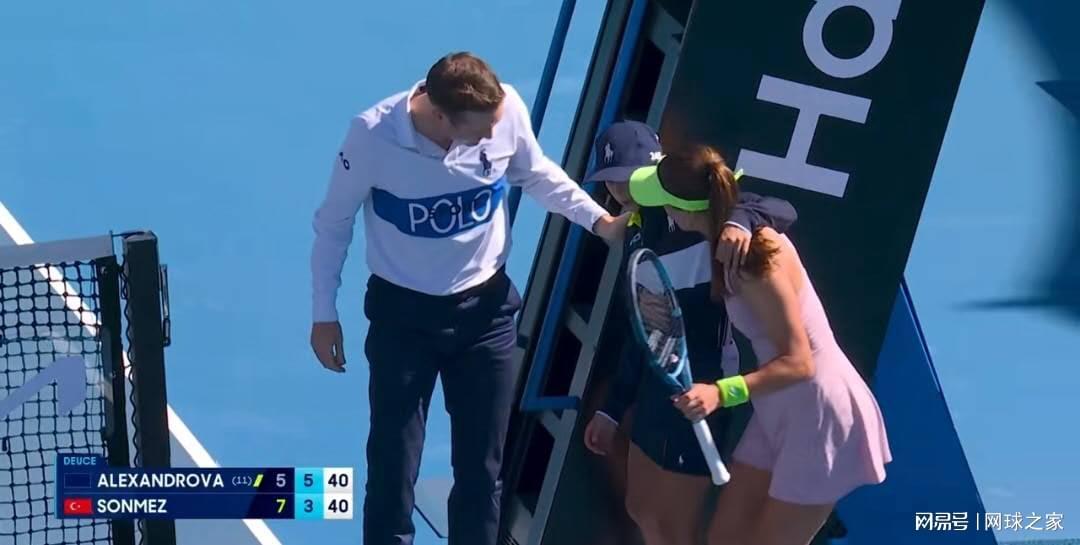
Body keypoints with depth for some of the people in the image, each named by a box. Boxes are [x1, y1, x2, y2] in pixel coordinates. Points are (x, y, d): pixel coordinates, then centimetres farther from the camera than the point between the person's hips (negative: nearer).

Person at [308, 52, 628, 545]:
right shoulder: (373, 135, -25)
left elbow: (536, 174, 5)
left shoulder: (507, 108, -19)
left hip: (485, 308, 3)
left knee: (481, 471, 12)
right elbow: (334, 222, -8)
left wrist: (599, 221, -7)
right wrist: (325, 314, -3)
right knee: (393, 470, 4)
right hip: (403, 314, -2)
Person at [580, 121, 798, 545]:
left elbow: (782, 210, -25)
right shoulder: (636, 234, 11)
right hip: (656, 384, 9)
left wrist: (742, 220, -46)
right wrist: (613, 408, 18)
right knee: (641, 510, 21)